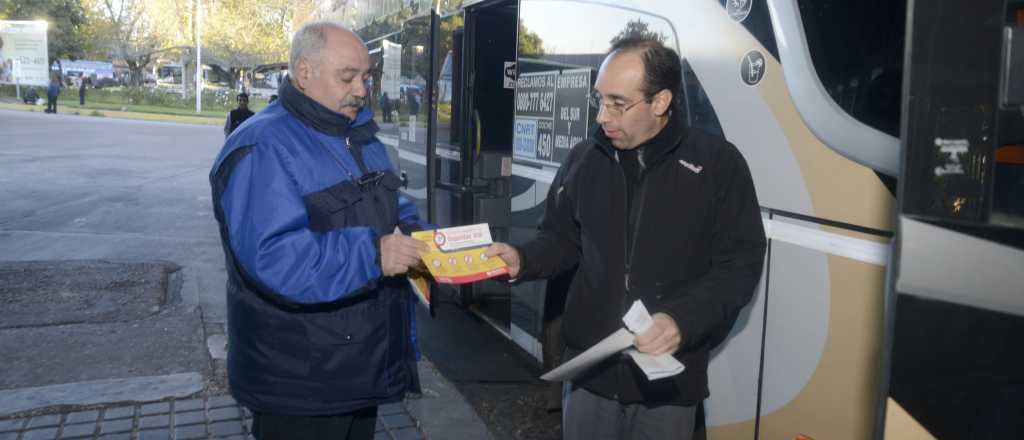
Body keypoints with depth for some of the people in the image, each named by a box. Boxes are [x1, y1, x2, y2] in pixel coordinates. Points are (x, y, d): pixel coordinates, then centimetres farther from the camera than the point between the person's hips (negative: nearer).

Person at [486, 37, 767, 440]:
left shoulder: (719, 163, -8)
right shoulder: (584, 158, 2)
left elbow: (740, 264, -8)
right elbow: (562, 239, 12)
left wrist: (683, 320, -22)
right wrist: (521, 260, -9)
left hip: (669, 376, -2)